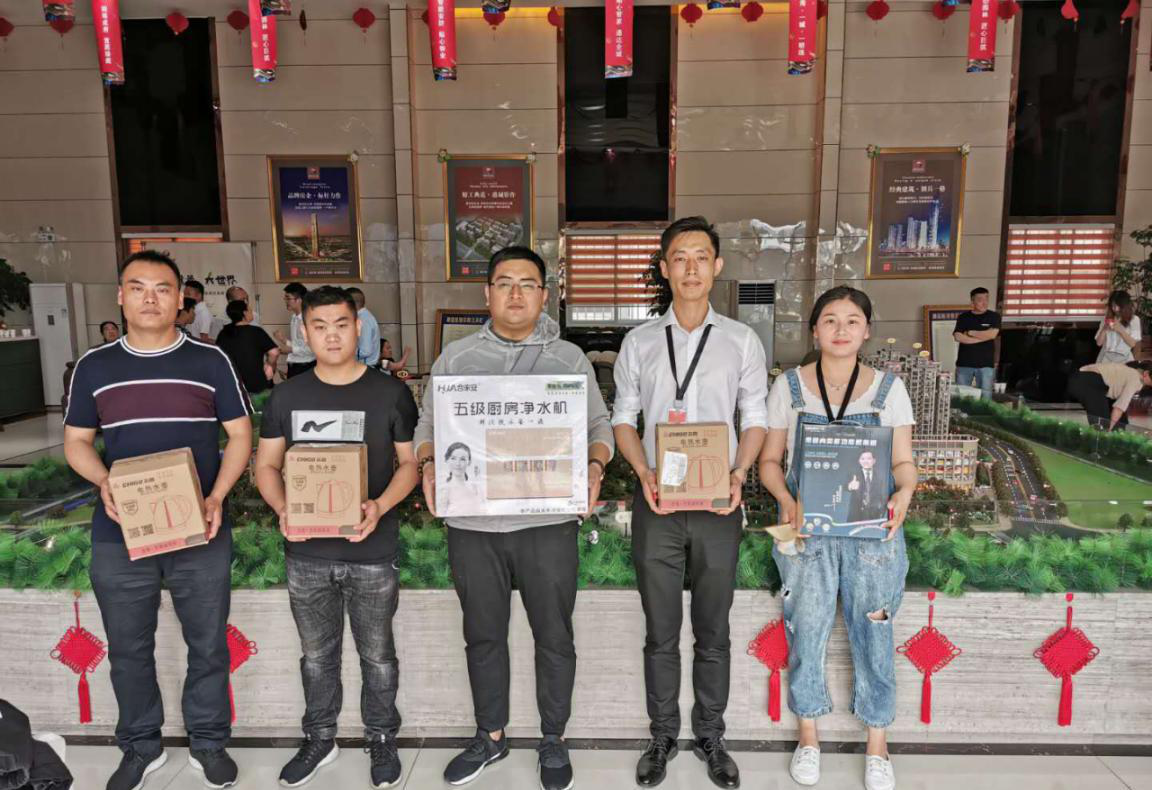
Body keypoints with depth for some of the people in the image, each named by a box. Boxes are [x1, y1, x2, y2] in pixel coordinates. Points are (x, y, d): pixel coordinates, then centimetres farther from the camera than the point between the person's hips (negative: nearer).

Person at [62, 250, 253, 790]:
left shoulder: (210, 361, -1)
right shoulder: (94, 366, 5)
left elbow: (240, 435, 0)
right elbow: (76, 442, 10)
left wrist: (217, 498, -14)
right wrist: (104, 484, -11)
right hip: (119, 535, 2)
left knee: (208, 645, 10)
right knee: (128, 650, 14)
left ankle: (208, 743, 29)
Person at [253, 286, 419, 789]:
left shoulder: (390, 393, -5)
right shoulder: (287, 396, 2)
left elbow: (410, 462, -1)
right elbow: (266, 465, 7)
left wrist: (380, 507, -19)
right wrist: (282, 509, -12)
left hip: (372, 551, -2)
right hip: (307, 551, 2)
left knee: (377, 654, 12)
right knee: (316, 654, 18)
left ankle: (381, 739, 33)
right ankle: (320, 738, 38)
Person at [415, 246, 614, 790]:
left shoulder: (569, 358, 4)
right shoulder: (456, 357, 6)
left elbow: (598, 425, 7)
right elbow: (428, 424, 10)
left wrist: (595, 465, -13)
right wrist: (428, 466, -9)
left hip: (548, 522, -1)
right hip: (472, 523, 2)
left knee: (554, 636, 10)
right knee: (483, 635, 16)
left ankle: (553, 740, 31)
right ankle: (490, 736, 36)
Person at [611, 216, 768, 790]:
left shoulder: (741, 341, 2)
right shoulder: (639, 342, 3)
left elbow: (755, 419, 4)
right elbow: (623, 419, 5)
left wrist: (738, 474, -12)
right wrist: (645, 475, -11)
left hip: (717, 504, 0)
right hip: (656, 504, 0)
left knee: (713, 632, 12)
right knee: (660, 632, 12)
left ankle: (710, 735, 32)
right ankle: (663, 736, 30)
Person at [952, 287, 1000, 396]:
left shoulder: (994, 316, 5)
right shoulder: (963, 317, 6)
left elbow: (992, 334, -11)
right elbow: (958, 337, -8)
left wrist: (970, 332, -4)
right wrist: (983, 337, -9)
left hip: (986, 364, -1)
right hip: (964, 363, 1)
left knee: (985, 397, 0)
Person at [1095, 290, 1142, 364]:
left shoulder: (1134, 319, 2)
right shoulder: (1106, 318, 7)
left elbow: (1132, 343, -5)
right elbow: (1099, 343, 4)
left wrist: (1120, 330, -15)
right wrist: (1104, 329, -11)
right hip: (1106, 357, 1)